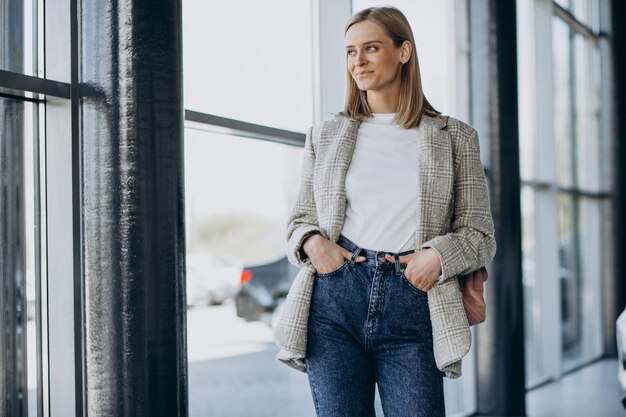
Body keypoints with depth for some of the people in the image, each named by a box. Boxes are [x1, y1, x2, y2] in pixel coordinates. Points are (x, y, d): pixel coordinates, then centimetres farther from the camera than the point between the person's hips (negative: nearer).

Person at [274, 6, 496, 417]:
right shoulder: (325, 135, 13)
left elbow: (480, 235, 8)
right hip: (335, 302, 1)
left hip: (411, 309, -1)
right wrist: (311, 242, -5)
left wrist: (438, 254, -12)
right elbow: (299, 220, 18)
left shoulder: (454, 138, 9)